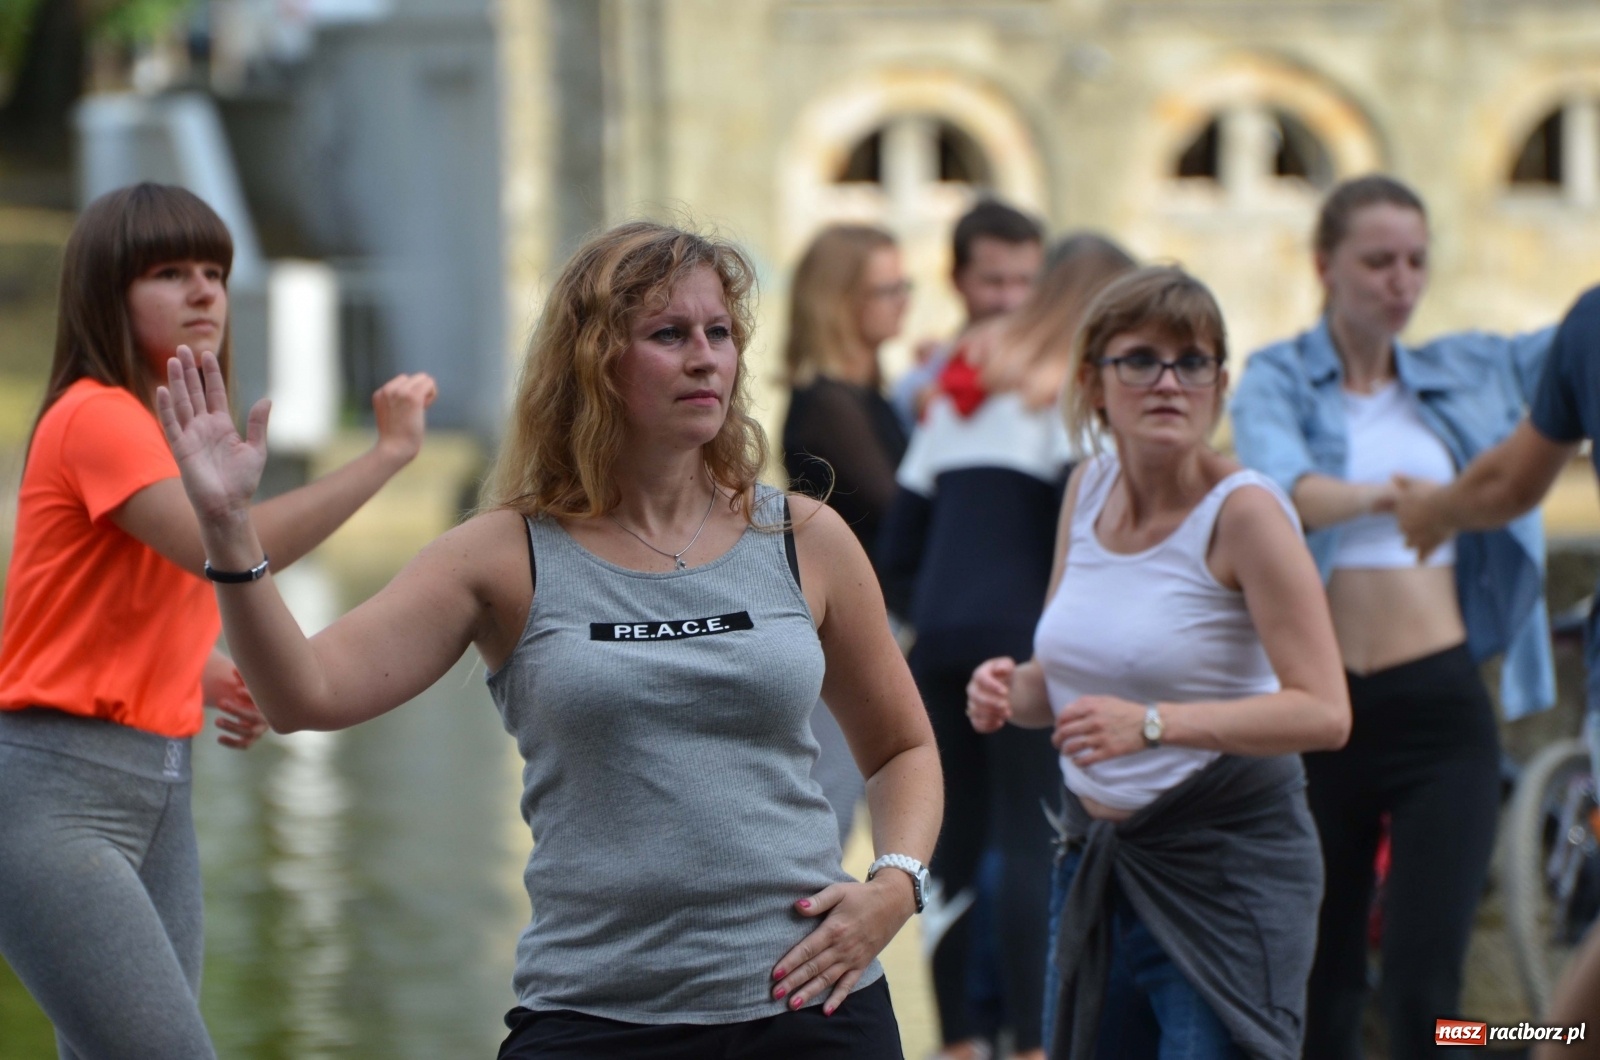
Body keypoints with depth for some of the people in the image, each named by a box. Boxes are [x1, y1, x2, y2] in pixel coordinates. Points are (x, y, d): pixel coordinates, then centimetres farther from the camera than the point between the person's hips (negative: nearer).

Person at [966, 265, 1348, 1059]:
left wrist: (1153, 723, -29)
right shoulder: (1088, 489, 5)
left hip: (1227, 861, -6)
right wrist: (1012, 691, -6)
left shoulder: (1242, 510, -14)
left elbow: (1323, 711, -21)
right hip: (1095, 857, 7)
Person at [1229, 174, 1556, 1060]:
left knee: (1424, 987, -8)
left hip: (1439, 704, 1)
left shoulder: (1467, 371, 11)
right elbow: (1279, 488, -20)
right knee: (1319, 985, 9)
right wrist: (1383, 495, -36)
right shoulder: (1279, 378, 0)